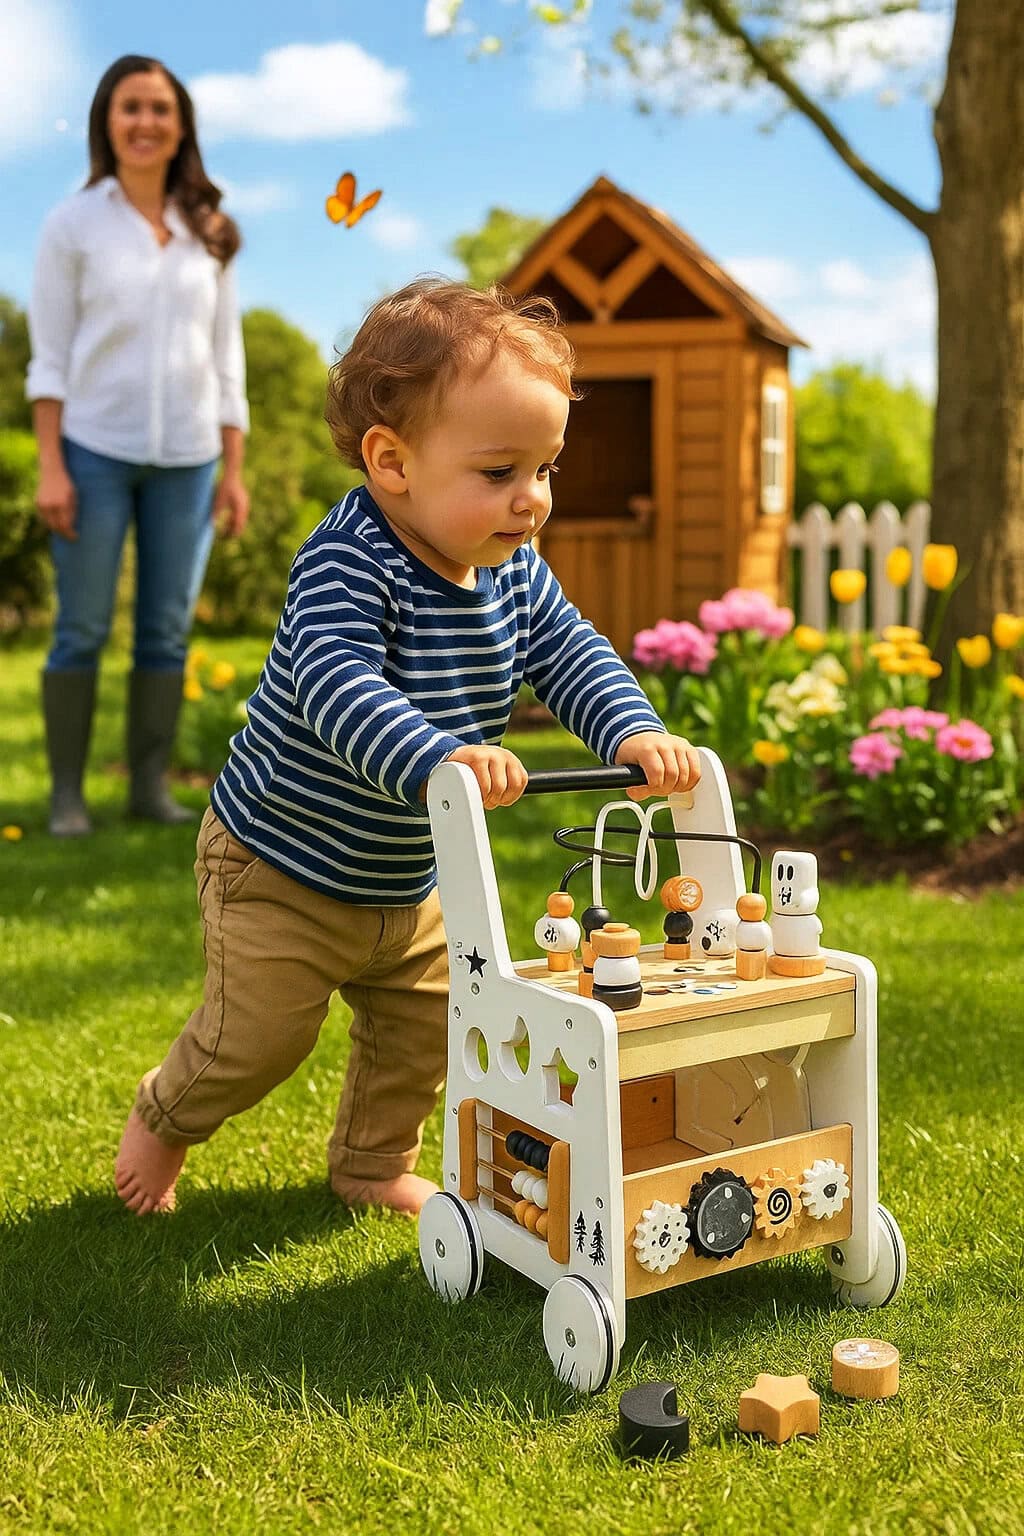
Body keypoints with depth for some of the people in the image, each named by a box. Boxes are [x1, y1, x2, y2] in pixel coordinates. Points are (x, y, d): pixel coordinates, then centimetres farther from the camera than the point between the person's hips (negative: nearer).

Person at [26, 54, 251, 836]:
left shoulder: (209, 234, 9)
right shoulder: (73, 224, 1)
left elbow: (227, 358, 10)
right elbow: (50, 355, -1)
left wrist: (235, 470, 5)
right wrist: (50, 466, -8)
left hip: (186, 460, 3)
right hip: (95, 451, -3)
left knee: (169, 630, 5)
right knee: (82, 629, 0)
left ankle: (151, 784, 15)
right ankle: (67, 792, 8)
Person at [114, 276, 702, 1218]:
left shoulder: (514, 572, -6)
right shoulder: (348, 563, -30)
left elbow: (572, 656, -4)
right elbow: (336, 683, -43)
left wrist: (634, 732, -24)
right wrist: (434, 759, -60)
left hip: (409, 883, 7)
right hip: (282, 866, -7)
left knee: (425, 1030, 14)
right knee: (259, 1036, 2)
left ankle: (374, 1165, 39)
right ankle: (164, 1119, 33)